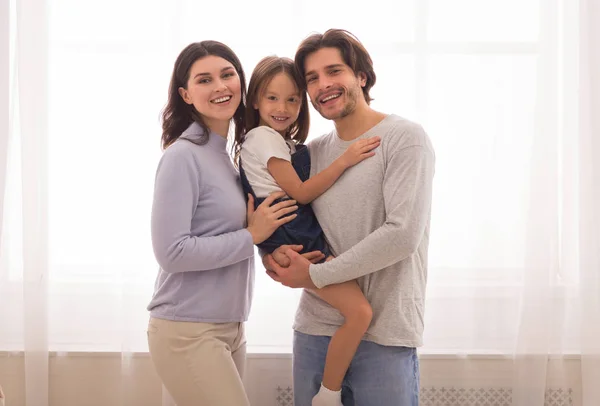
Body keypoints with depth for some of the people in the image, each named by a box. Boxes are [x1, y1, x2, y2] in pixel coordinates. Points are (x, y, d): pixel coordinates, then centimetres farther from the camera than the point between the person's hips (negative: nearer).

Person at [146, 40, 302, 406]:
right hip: (188, 332, -8)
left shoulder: (227, 156, 11)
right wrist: (252, 236, -14)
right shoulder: (183, 156, -13)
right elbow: (171, 251, -20)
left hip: (231, 328, 8)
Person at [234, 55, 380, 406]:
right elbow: (300, 193, -12)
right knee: (360, 312, -17)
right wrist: (344, 161, -16)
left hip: (309, 239, 9)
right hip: (292, 247, -9)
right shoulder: (264, 138, -7)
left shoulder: (288, 143, 19)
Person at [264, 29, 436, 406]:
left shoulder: (404, 138, -8)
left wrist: (315, 274, -13)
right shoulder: (312, 153, 9)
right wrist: (275, 255, -8)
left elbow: (403, 235, -18)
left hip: (384, 335, -5)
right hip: (315, 328, 5)